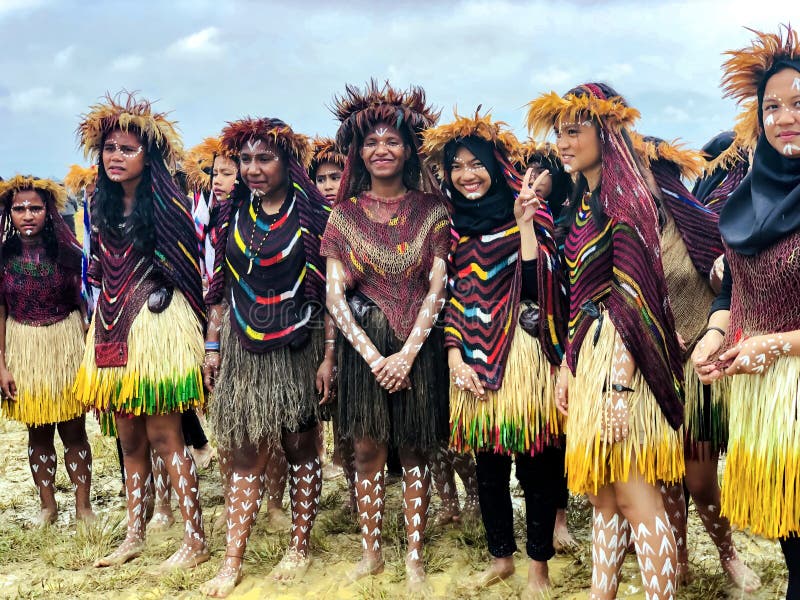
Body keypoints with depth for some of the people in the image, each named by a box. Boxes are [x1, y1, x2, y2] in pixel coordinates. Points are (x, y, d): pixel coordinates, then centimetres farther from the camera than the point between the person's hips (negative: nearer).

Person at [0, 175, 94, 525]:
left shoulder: (67, 253, -6)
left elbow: (82, 304, -2)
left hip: (67, 343, -1)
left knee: (74, 431, 5)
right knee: (38, 432, 12)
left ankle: (83, 504, 17)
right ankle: (48, 505, 25)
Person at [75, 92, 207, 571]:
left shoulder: (167, 204, -6)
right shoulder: (103, 207, 14)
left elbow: (188, 269, -7)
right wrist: (103, 324, 18)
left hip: (157, 324, -7)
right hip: (113, 327, 7)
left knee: (162, 434, -7)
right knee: (130, 438, 11)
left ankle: (196, 541, 1)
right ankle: (135, 536, 23)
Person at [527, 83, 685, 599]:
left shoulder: (623, 199, -12)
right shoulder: (584, 202, 14)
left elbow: (631, 302, -19)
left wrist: (619, 387, -22)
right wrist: (568, 365, 15)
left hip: (619, 358, -9)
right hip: (588, 353, 9)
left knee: (634, 497, -4)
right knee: (603, 494, 13)